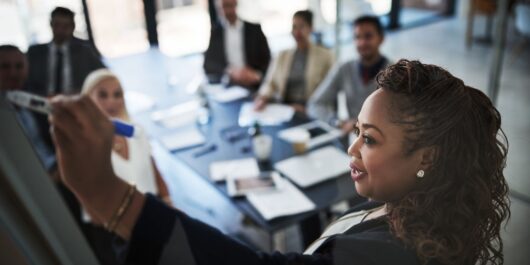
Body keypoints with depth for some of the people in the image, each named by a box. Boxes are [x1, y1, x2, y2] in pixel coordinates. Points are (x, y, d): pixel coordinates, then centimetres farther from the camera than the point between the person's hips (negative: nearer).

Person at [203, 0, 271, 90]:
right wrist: (229, 72, -16)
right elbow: (208, 64, 1)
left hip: (253, 88, 0)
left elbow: (267, 61, 6)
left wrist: (256, 75, -13)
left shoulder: (254, 29, 10)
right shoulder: (213, 31, 8)